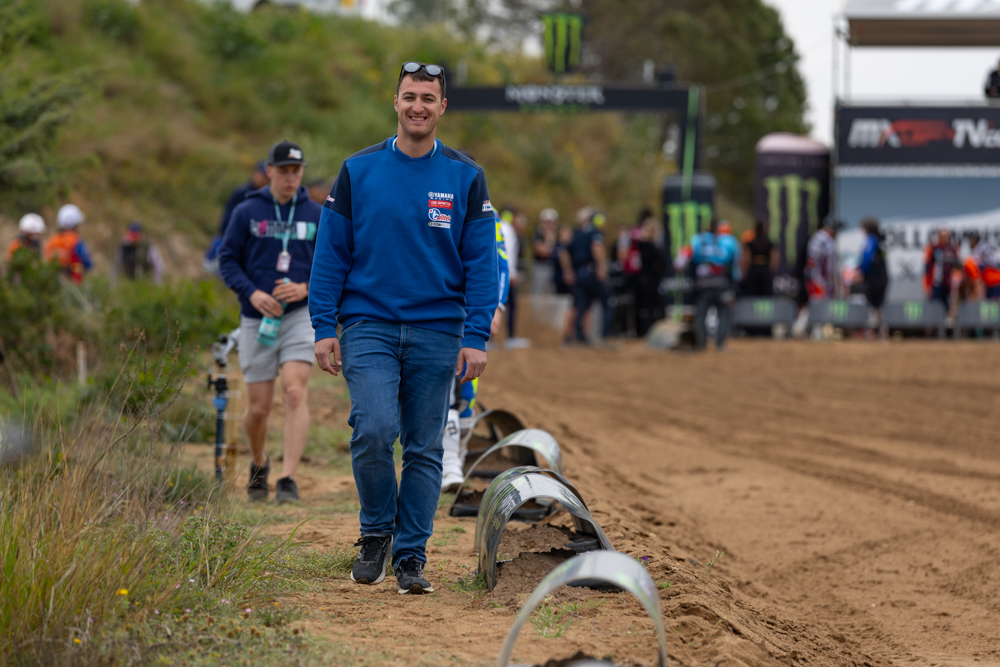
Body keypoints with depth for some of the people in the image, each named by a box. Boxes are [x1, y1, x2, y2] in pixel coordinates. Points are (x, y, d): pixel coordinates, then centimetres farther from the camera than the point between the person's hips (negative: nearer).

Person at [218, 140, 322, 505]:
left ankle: (288, 478, -21)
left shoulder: (316, 215, 5)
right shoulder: (247, 212, 2)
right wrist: (252, 293, -12)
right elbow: (227, 259, 3)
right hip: (257, 320, 0)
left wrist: (306, 288, -11)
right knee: (259, 406, 4)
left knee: (295, 392, -19)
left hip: (300, 314, 0)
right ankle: (259, 464, 34)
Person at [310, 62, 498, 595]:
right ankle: (376, 531, 6)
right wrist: (324, 327, -3)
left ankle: (411, 556, 13)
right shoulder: (358, 171, 3)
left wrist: (476, 338, -6)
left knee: (424, 449, 4)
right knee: (374, 431, -17)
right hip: (368, 326, -1)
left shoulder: (465, 178, 3)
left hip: (437, 332, 1)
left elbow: (482, 263, 2)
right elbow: (331, 253, 4)